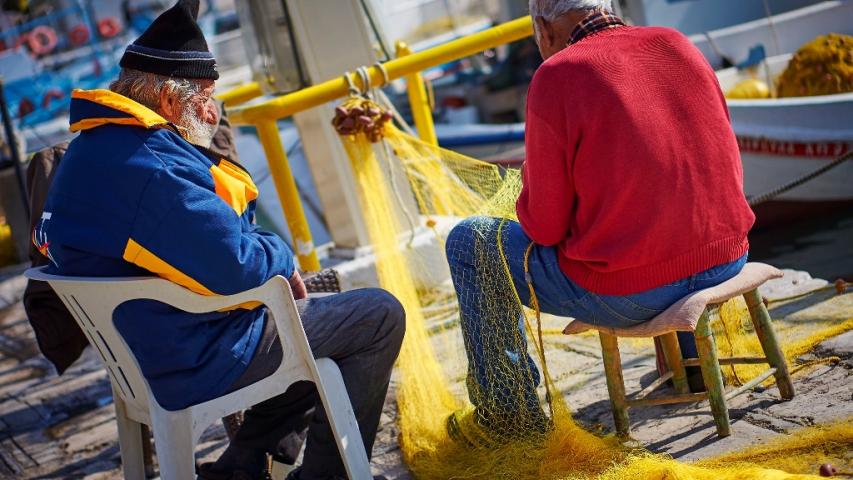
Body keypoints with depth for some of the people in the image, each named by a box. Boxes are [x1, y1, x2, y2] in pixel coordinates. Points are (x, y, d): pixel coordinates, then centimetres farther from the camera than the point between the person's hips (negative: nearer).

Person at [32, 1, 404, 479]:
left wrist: (276, 260, 4)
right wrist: (282, 257, -9)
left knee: (315, 314, 29)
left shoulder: (96, 149, 7)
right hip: (199, 359, -10)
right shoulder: (150, 167, -27)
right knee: (380, 315, -1)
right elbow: (234, 267, -30)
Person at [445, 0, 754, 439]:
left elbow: (545, 228, -10)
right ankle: (693, 358, 44)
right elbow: (724, 166, 15)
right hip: (725, 262, 6)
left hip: (628, 295, -6)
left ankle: (509, 411, 20)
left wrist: (531, 182, 13)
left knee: (469, 242, 12)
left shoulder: (556, 77, -12)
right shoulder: (677, 45, 5)